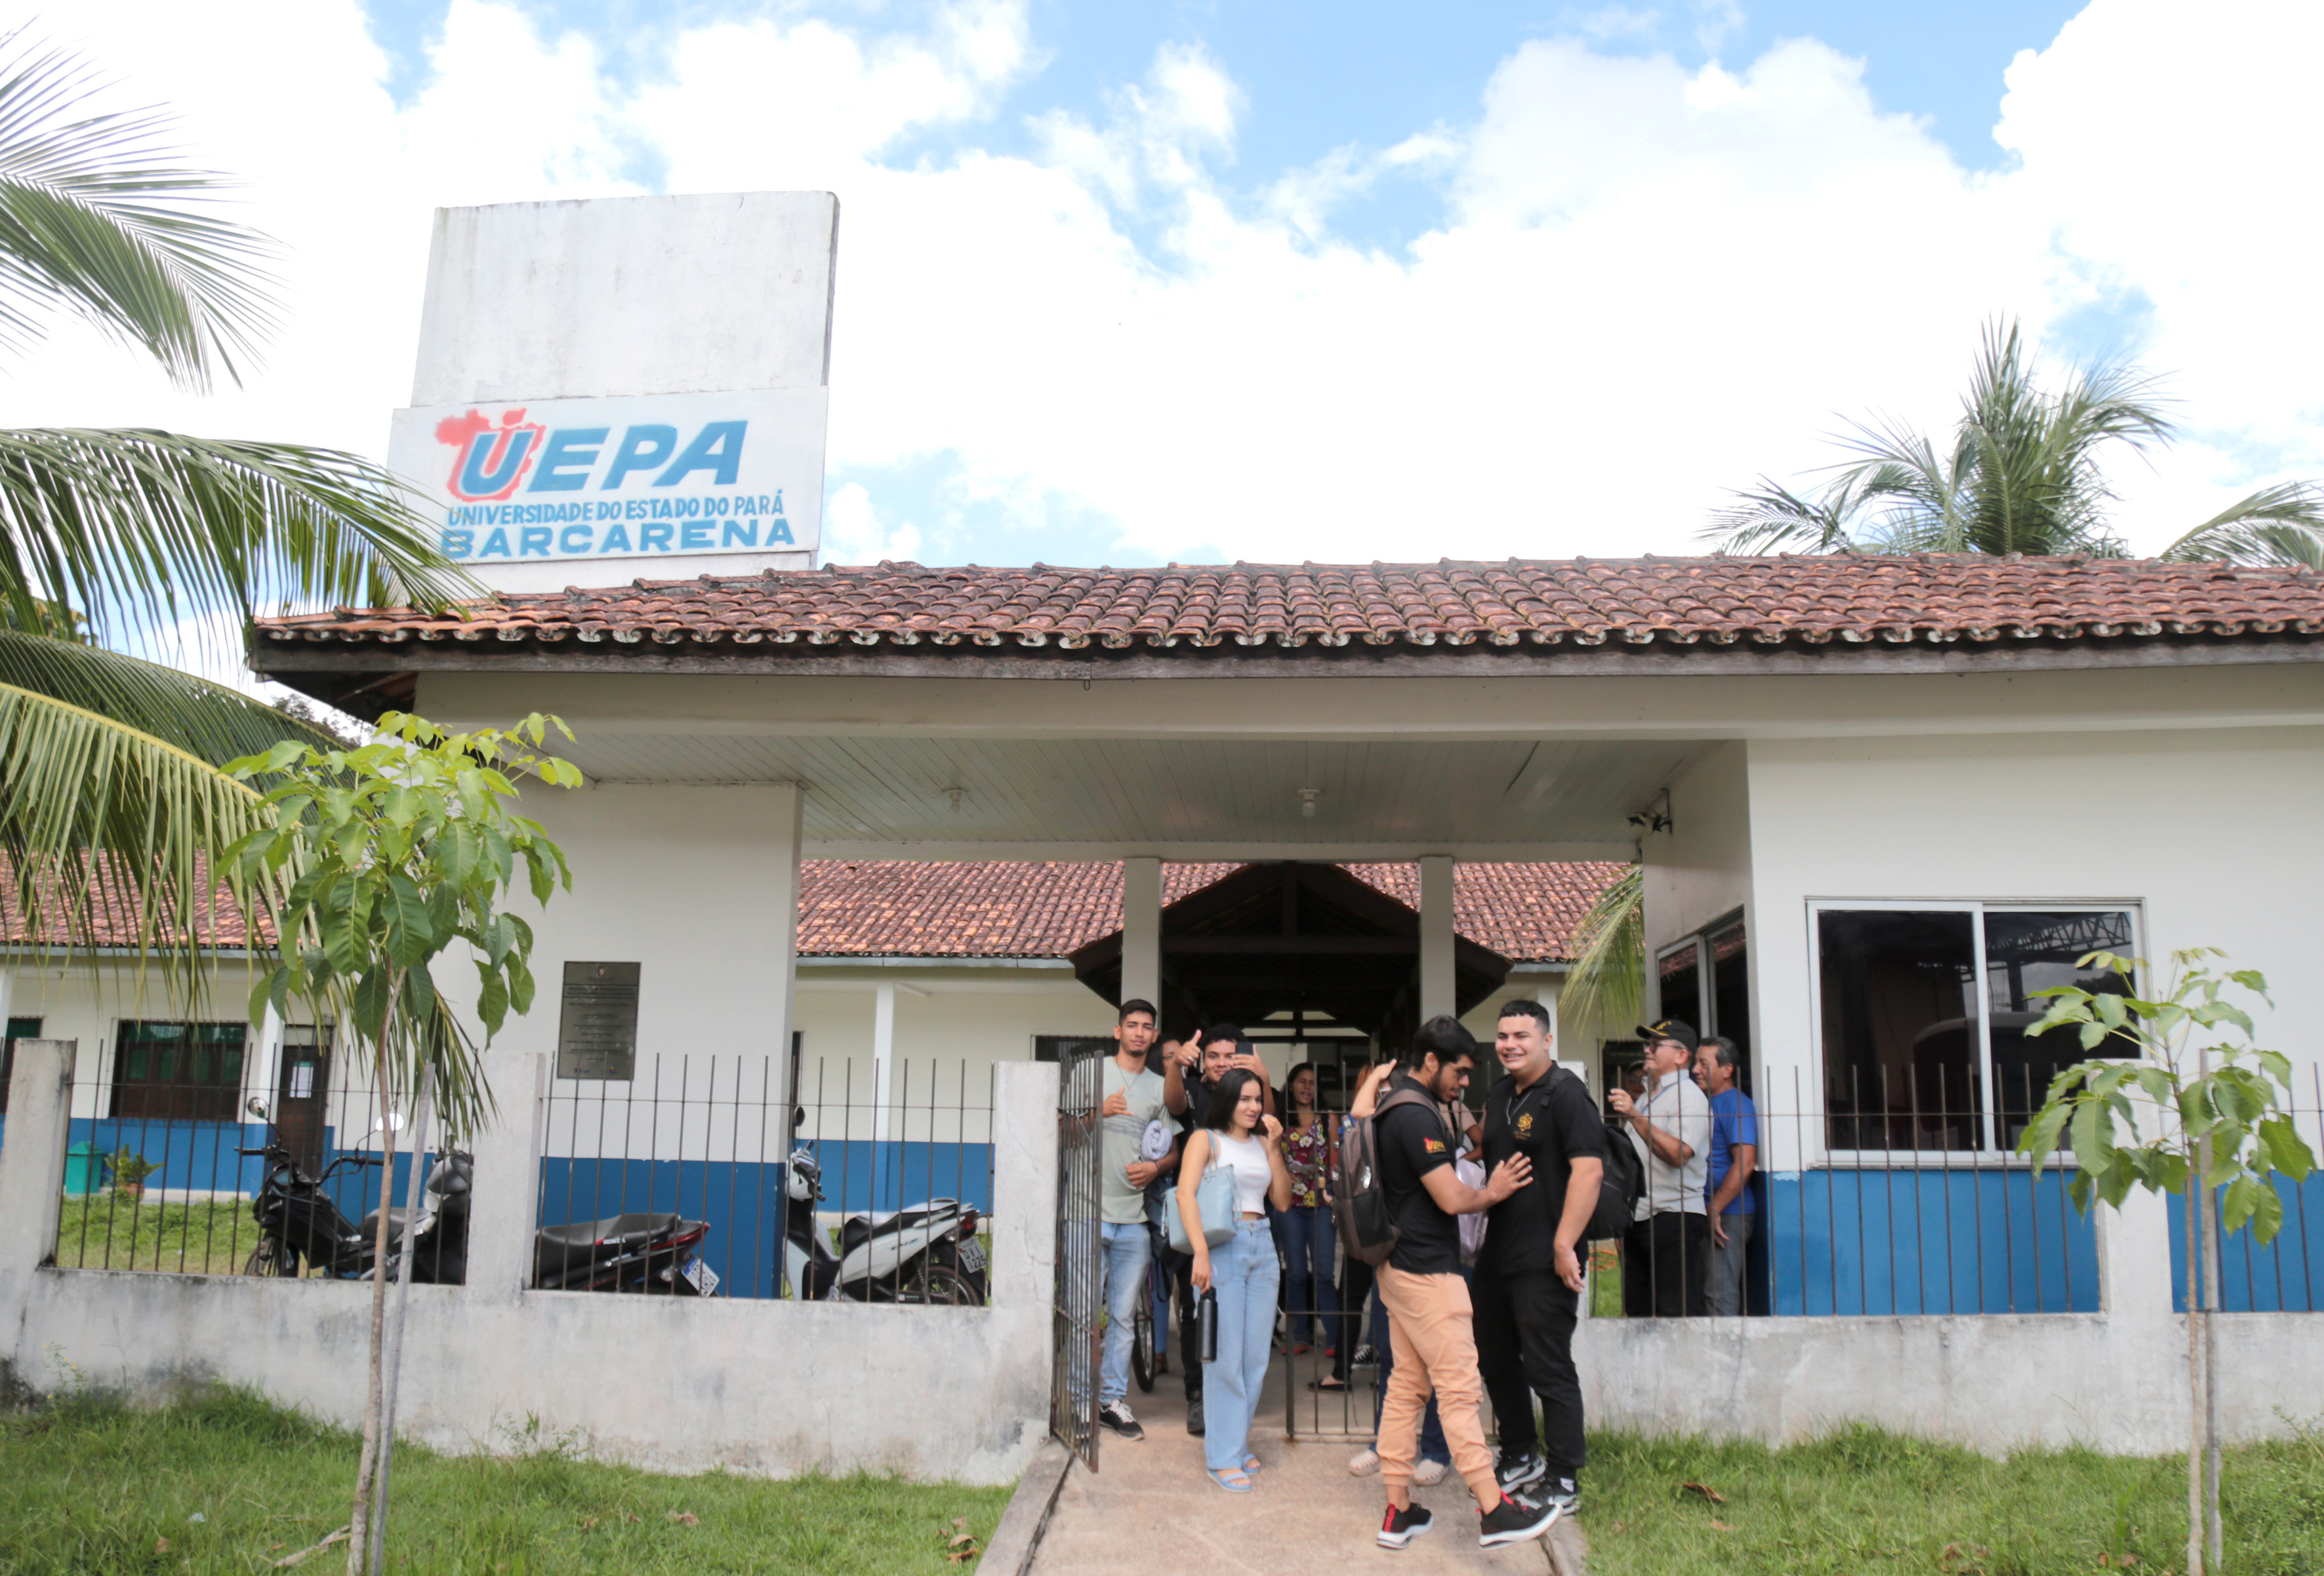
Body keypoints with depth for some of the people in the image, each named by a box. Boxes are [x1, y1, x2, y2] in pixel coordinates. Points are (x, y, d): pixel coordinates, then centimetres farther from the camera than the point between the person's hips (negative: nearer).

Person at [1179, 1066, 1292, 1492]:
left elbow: (1282, 1200, 12)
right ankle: (1222, 1456, 4)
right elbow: (1186, 1194, -11)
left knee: (1257, 1356, 7)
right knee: (1226, 1357, -4)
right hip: (1223, 1246, -5)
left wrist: (1274, 1149, 4)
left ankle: (1238, 1442, 21)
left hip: (1262, 1248, 6)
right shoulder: (1206, 1139, 0)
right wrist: (1201, 1253, -20)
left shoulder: (1262, 1143, 16)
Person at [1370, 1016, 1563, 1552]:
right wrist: (1492, 1192, -1)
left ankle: (1398, 1510, 15)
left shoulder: (1393, 1107, 14)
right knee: (1459, 1387, -6)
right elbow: (1452, 1199, -19)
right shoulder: (1416, 1115, -19)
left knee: (1406, 1385, 11)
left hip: (1399, 1266, 10)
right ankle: (1493, 1510, -1)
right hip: (1427, 1271, -10)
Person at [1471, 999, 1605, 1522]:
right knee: (1496, 1360, 18)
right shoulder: (1498, 1095, 13)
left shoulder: (1565, 1095, -13)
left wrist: (1564, 1246, -25)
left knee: (1550, 1371, -1)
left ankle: (1564, 1484, 11)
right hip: (1496, 1256, 9)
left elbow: (1588, 1169, -22)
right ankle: (1520, 1458, 36)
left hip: (1543, 1263, -9)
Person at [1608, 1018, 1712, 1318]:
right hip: (1638, 1217, 9)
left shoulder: (1689, 1096, -7)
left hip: (1673, 1216, -9)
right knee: (1638, 1309, 9)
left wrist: (1635, 1117, -27)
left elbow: (1678, 1154, -23)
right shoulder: (1646, 1097, 21)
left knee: (1675, 1312, -9)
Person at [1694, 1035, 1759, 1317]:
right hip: (1707, 1213, 9)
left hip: (1727, 1215, -9)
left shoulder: (1735, 1103, -9)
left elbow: (1745, 1162, -19)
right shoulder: (1705, 1102, 20)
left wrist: (1714, 1211, -19)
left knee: (1720, 1297, -10)